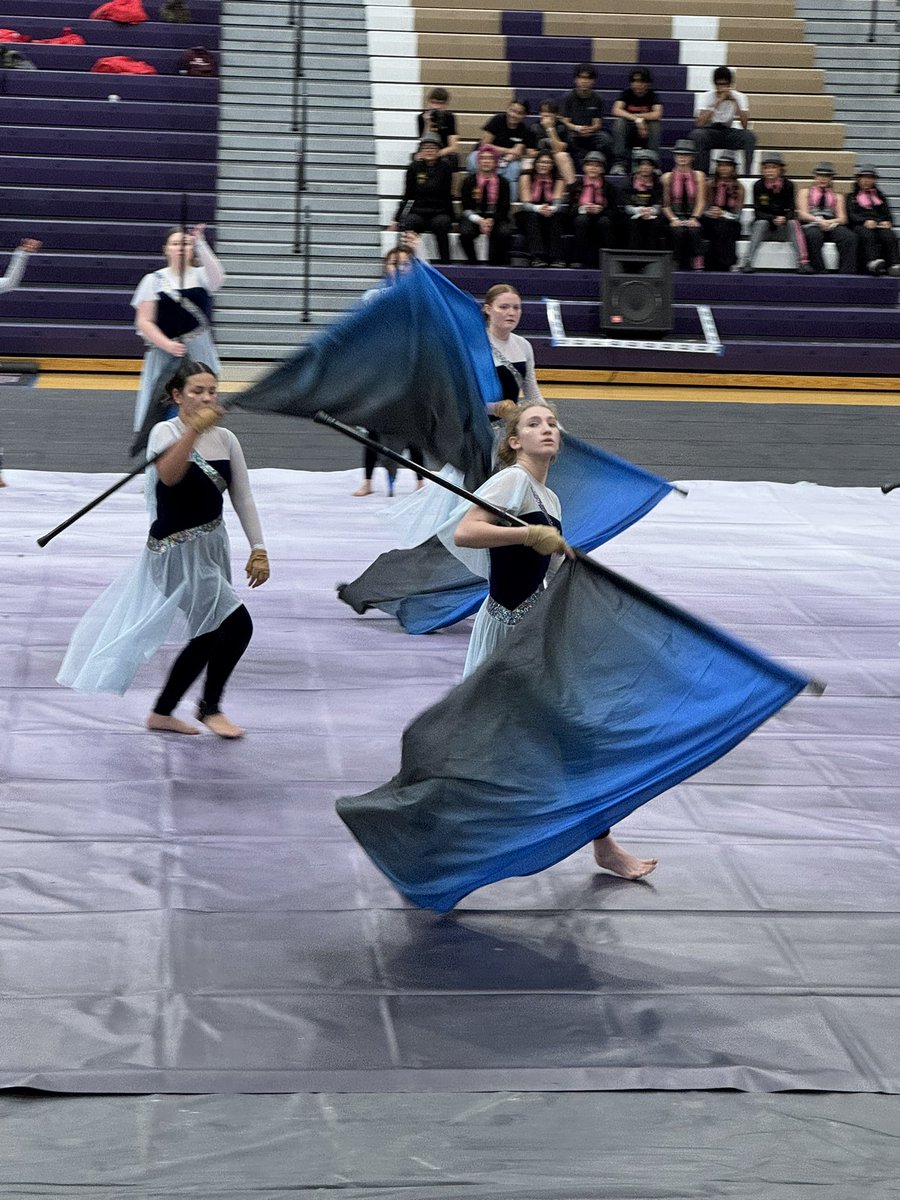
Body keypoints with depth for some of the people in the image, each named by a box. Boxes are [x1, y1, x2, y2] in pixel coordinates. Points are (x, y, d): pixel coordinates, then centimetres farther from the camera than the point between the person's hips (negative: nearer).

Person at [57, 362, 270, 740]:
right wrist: (194, 430, -44)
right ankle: (210, 708, 5)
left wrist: (258, 549, -3)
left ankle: (162, 712, 34)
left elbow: (243, 498, 4)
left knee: (209, 636, 16)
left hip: (211, 546, 8)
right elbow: (169, 475, -35)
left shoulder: (226, 439, 3)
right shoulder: (165, 432, -14)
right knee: (237, 624, -16)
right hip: (178, 551, -8)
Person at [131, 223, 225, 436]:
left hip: (197, 354, 0)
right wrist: (167, 345, -15)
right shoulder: (154, 280, 4)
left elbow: (217, 277, -20)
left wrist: (200, 243, -30)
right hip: (162, 354, 0)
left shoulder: (201, 276, 5)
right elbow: (143, 322, -1)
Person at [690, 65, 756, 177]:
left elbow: (745, 125, -16)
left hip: (729, 133, 2)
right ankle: (703, 174, -27)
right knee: (697, 134, -34)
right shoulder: (706, 97, -8)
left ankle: (747, 174, -23)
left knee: (749, 135, -27)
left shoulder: (739, 97, -3)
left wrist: (735, 101, -21)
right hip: (710, 132, -2)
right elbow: (701, 123, -24)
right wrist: (718, 102, -27)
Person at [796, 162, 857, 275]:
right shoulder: (805, 192, 20)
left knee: (849, 238, -31)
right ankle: (819, 271, -39)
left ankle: (847, 272, -39)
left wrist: (830, 222, -11)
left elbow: (842, 218, 13)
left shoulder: (837, 196, 26)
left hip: (832, 224, 2)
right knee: (814, 236, -40)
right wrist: (819, 221, -14)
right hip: (811, 225, -2)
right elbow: (802, 214, 5)